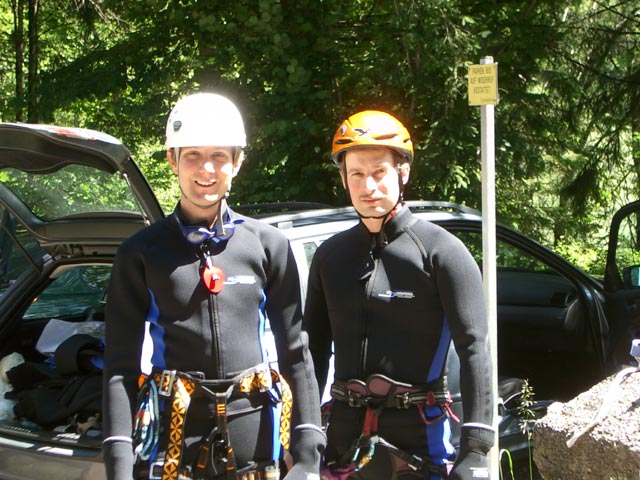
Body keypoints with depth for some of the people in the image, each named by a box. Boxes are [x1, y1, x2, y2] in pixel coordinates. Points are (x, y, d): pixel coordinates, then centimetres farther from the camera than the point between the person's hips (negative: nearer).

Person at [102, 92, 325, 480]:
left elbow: (295, 352, 5)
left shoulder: (269, 245, 5)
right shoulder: (141, 254, 2)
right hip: (172, 438, -1)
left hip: (254, 437, 1)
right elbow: (122, 364, -1)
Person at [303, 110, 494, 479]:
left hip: (419, 436, -4)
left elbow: (475, 347, -11)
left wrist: (476, 450, -17)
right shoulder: (330, 255, 10)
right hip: (346, 437, 5)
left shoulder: (441, 251, -5)